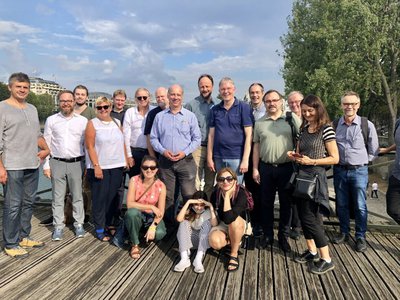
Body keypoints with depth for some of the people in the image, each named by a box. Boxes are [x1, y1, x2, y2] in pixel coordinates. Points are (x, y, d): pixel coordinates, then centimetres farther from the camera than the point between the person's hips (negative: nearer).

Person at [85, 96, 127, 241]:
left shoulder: (117, 123, 11)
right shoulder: (92, 124, -2)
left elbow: (122, 143, 14)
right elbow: (90, 147, -8)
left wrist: (126, 160, 7)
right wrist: (96, 166, -14)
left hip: (117, 166, 4)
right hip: (100, 167, -4)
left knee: (112, 197, 7)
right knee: (100, 198, 0)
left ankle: (107, 224, 20)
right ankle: (100, 229, 10)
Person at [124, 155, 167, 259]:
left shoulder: (161, 186, -15)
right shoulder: (134, 180, -17)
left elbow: (161, 212, -15)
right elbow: (129, 204, -23)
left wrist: (153, 226, -31)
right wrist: (151, 207, -27)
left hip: (152, 216, 1)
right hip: (136, 215, 0)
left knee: (159, 233, -29)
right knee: (132, 212, -36)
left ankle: (145, 231, 10)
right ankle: (135, 244, -13)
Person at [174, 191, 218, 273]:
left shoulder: (208, 212, -6)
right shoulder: (189, 211, -3)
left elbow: (214, 224, -28)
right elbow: (179, 219, -24)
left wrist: (211, 206, -28)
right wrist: (188, 202, -25)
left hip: (203, 241, -1)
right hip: (189, 240, 1)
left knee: (207, 223, -27)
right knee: (184, 222, -23)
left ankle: (198, 259, -37)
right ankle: (184, 258, -33)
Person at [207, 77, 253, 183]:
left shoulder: (244, 107, -2)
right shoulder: (215, 110, 8)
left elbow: (248, 135, -6)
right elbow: (211, 135, 9)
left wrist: (245, 160, -12)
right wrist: (209, 158, 4)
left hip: (236, 157, -3)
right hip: (218, 158, 4)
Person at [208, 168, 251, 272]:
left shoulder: (241, 194, -26)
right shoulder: (215, 194, -14)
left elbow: (229, 218, -39)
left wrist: (227, 195, -34)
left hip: (240, 227, -2)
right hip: (222, 226, 3)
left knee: (235, 220, -37)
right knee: (214, 242, -29)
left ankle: (234, 255, -15)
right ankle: (234, 241, 6)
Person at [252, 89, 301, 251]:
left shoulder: (291, 119, -1)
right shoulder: (259, 122, 7)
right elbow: (256, 146, 9)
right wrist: (255, 169, 5)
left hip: (287, 167, -2)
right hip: (265, 167, 2)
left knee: (286, 203, 8)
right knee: (266, 203, 10)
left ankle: (283, 236, 23)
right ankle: (267, 235, 25)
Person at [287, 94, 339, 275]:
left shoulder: (326, 129, -9)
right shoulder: (303, 129, 11)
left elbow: (335, 158, -11)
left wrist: (312, 161, -19)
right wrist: (294, 156, -1)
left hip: (315, 177, -7)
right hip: (301, 176, 7)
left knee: (310, 218, -6)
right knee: (303, 215, 11)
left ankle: (326, 259, 6)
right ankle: (312, 251, 26)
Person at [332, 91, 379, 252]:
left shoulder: (367, 125, -6)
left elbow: (373, 151, 4)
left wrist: (361, 161, 3)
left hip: (359, 171, -2)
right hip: (339, 170, 2)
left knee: (360, 206, 5)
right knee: (341, 204, 14)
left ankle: (360, 237, 22)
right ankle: (344, 232, 32)